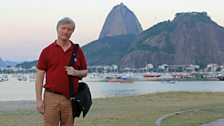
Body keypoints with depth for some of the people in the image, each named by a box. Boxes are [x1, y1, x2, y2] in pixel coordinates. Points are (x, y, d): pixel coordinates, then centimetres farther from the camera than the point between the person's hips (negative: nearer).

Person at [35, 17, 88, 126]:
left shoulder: (77, 50, 8)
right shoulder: (47, 51, 2)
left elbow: (85, 72, 16)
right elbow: (39, 76, 2)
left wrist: (76, 72, -8)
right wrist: (39, 100, -5)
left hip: (70, 98, 2)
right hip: (51, 97, -2)